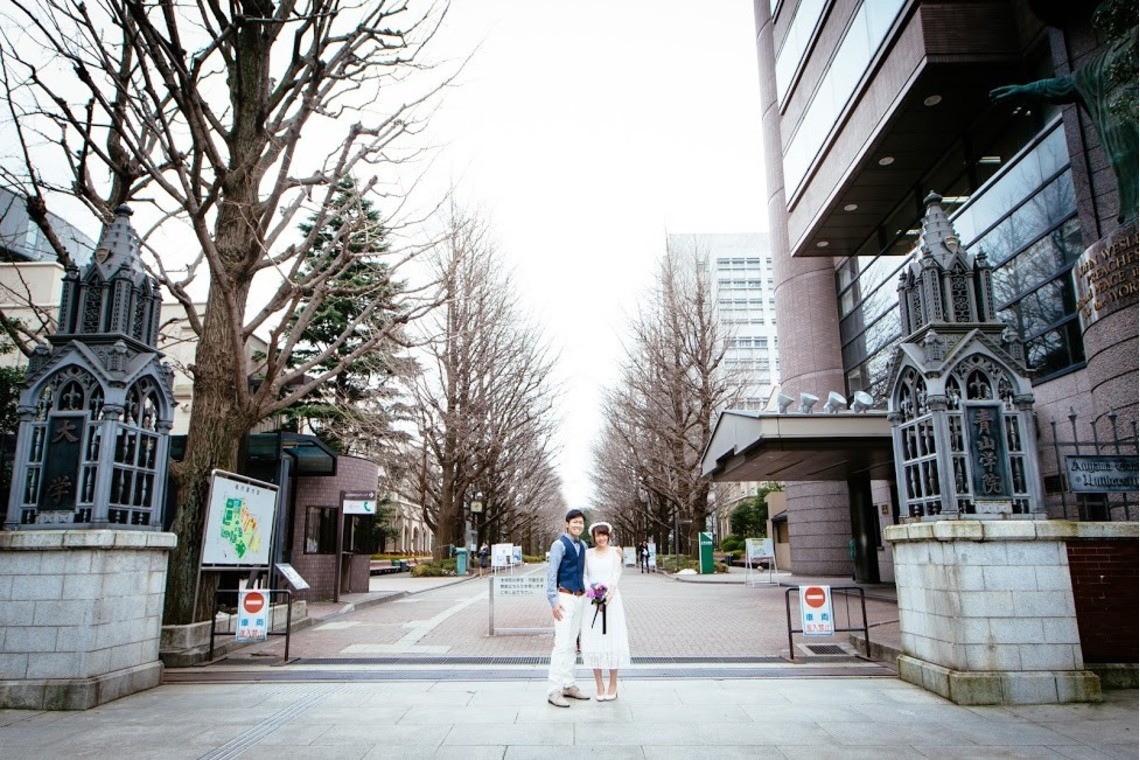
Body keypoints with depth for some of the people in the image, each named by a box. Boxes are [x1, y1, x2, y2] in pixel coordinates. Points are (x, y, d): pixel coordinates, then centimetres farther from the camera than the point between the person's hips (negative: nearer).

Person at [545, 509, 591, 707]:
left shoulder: (582, 546, 12)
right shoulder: (559, 544, -10)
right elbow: (551, 573, -13)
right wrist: (553, 601, -16)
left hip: (579, 598, 7)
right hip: (565, 598, -7)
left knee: (572, 644, 12)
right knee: (562, 644, -9)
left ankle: (568, 686, 20)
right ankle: (554, 691, -4)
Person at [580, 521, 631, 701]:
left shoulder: (615, 551, 2)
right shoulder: (588, 553, 9)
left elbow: (616, 575, -7)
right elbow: (584, 576, 4)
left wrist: (607, 597, -20)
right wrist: (592, 592, -13)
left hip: (612, 599, -2)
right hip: (593, 602, 2)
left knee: (612, 640, -1)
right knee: (593, 642, 1)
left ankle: (613, 686, 11)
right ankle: (599, 686, 11)